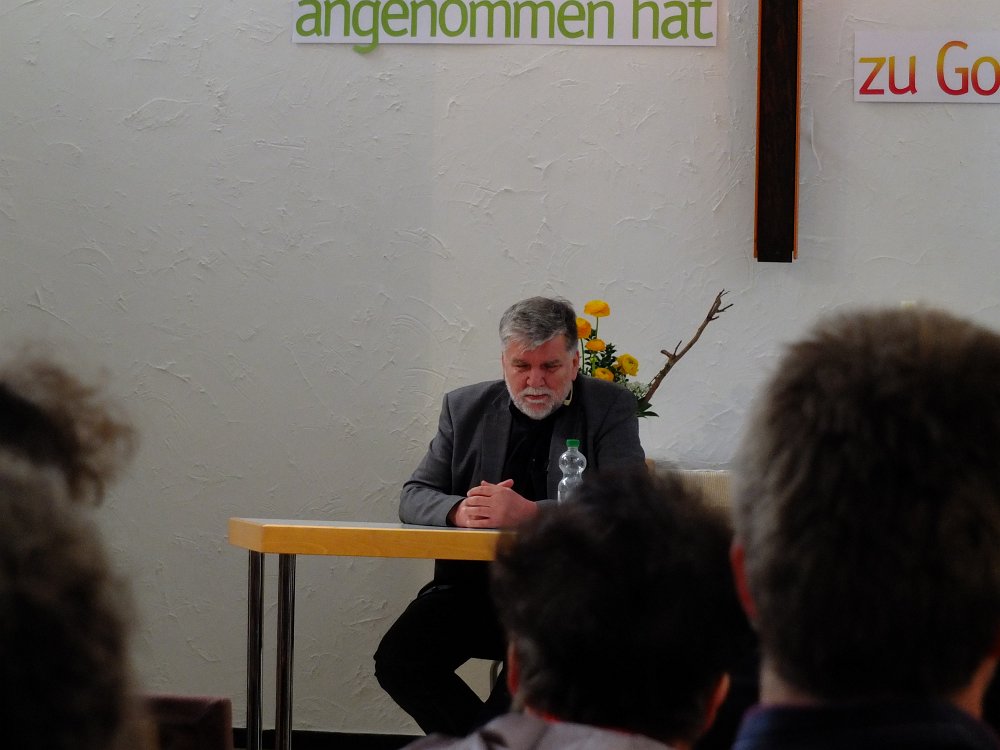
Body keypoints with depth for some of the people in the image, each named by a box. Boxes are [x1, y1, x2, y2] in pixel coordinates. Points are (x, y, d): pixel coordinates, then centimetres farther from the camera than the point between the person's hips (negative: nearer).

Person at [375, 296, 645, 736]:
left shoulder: (610, 408, 3)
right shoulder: (465, 408, 13)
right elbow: (414, 497, 10)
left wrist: (528, 513, -26)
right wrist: (461, 511, -16)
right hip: (474, 580, 4)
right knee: (396, 659, -20)